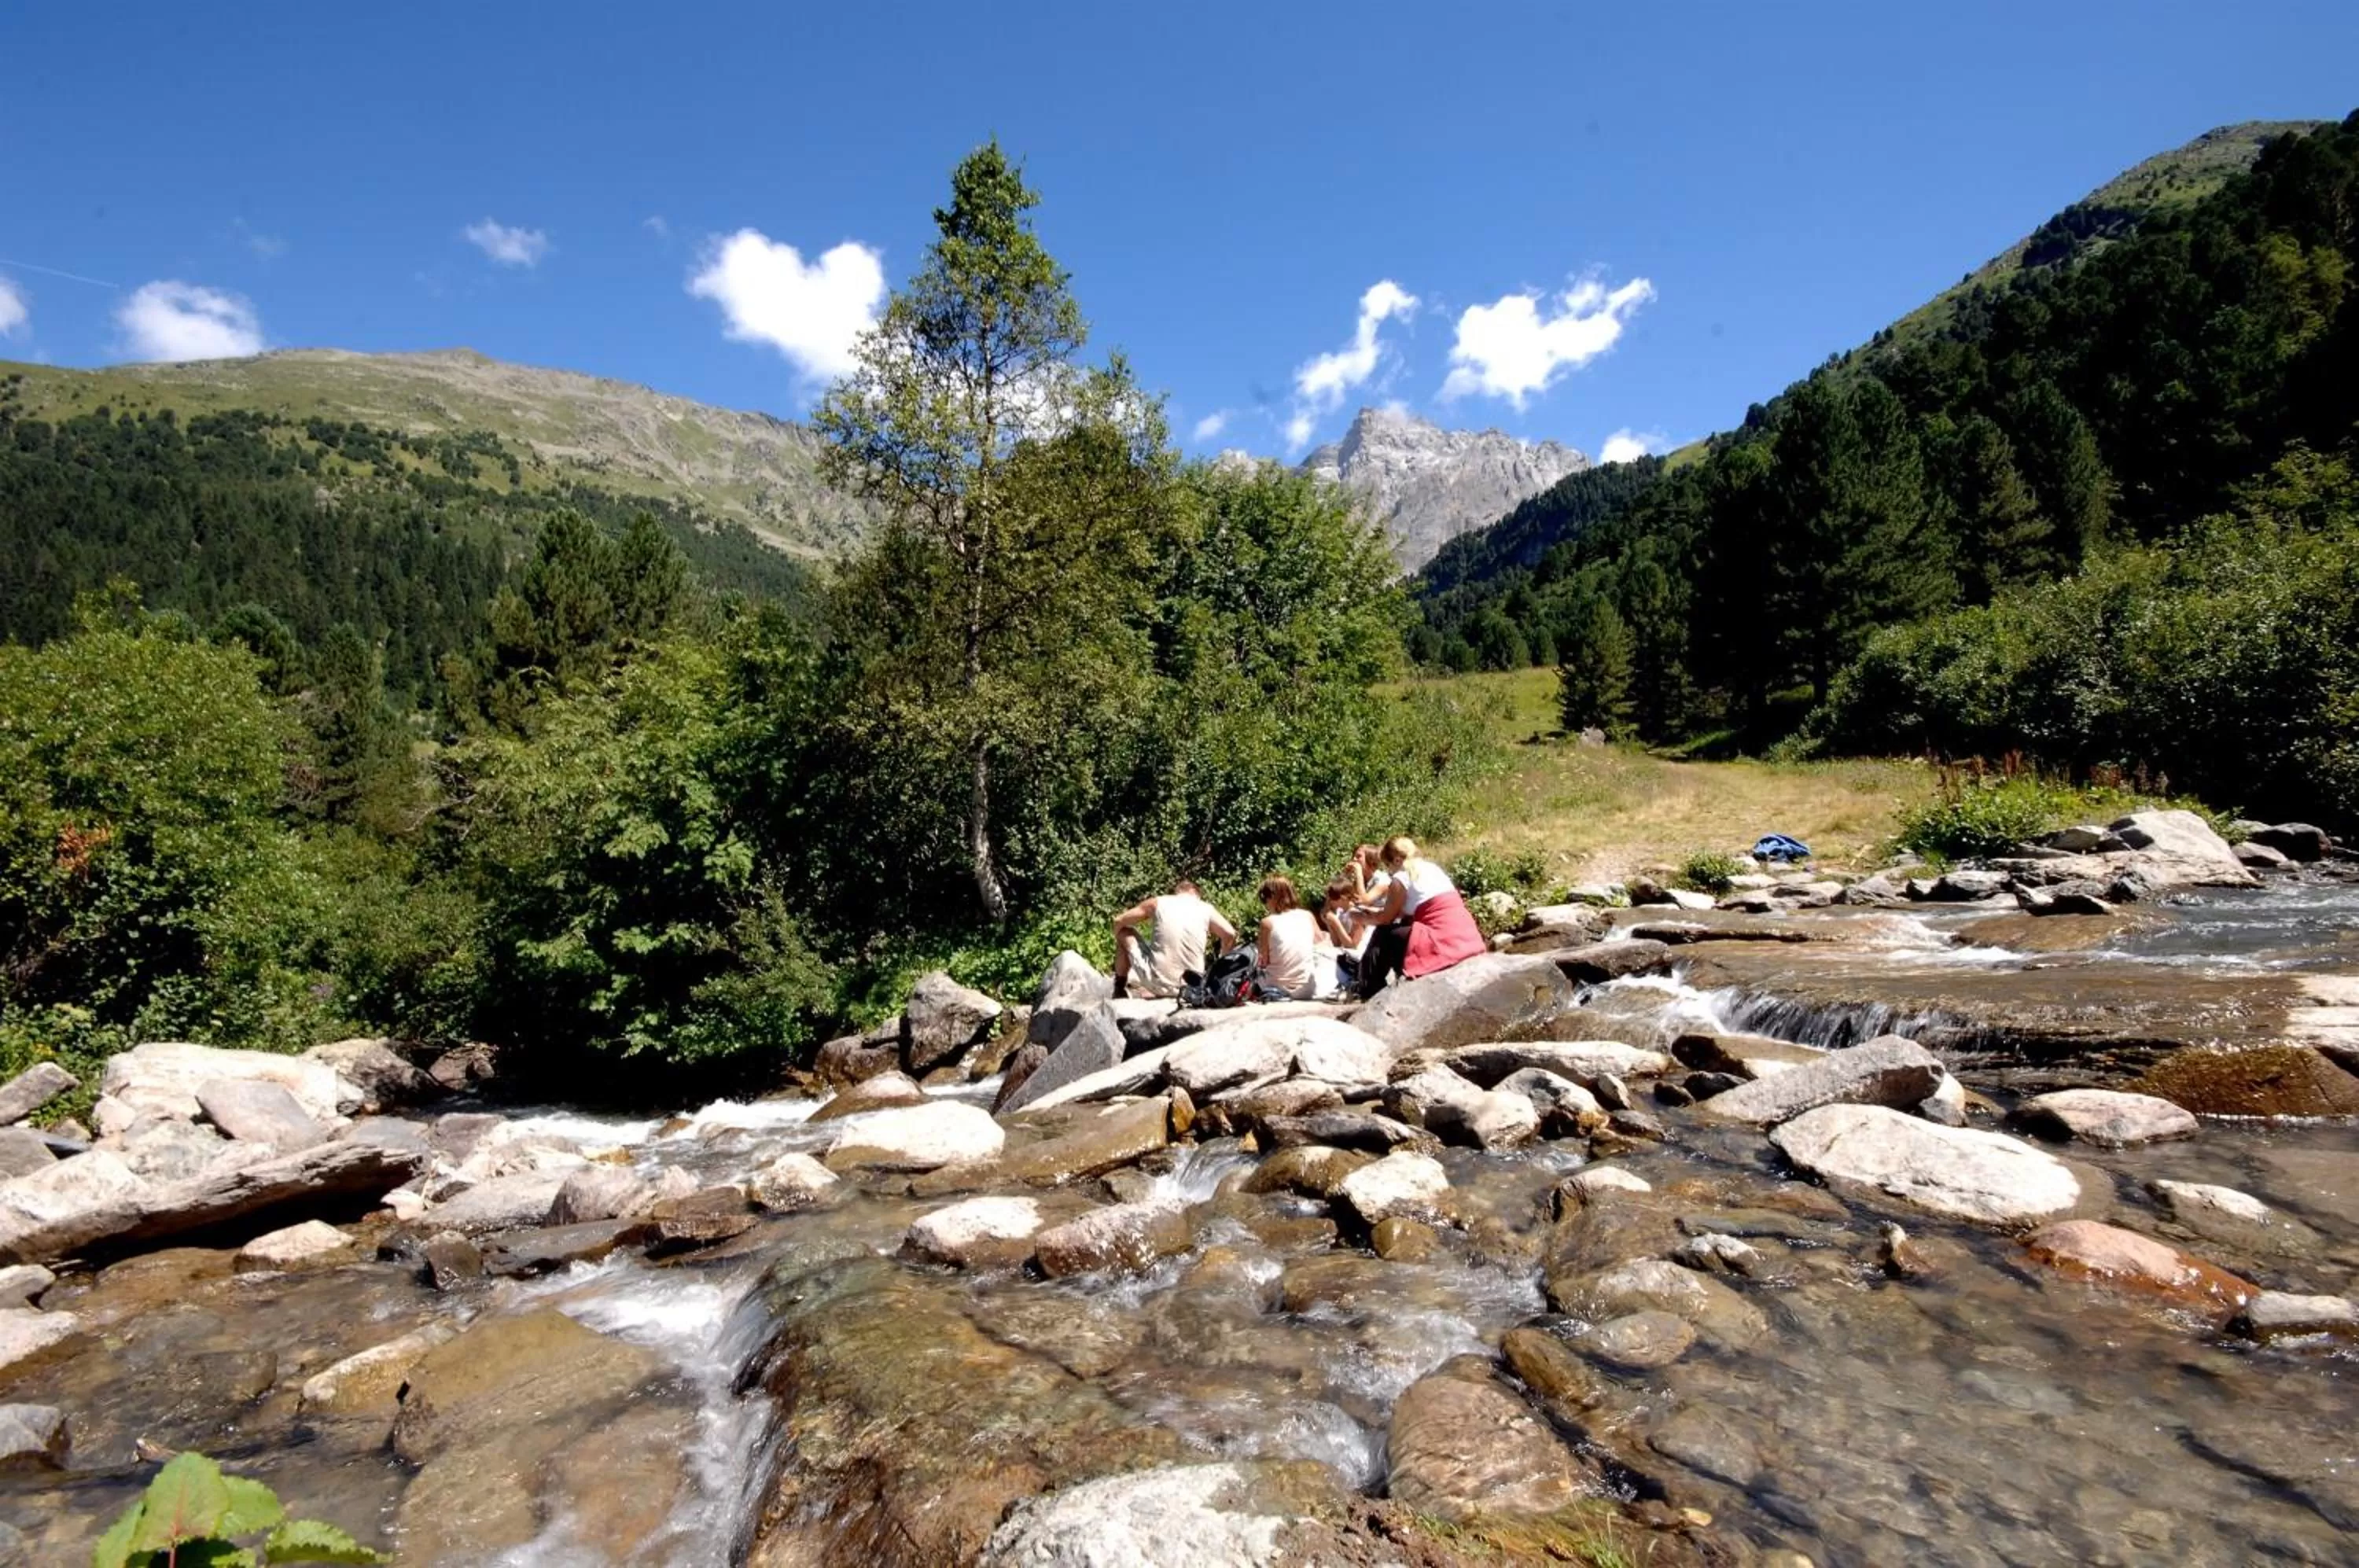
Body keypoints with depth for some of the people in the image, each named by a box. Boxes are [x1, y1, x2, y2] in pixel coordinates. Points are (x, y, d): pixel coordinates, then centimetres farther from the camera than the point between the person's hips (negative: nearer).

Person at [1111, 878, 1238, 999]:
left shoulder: (1158, 902, 4)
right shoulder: (1206, 908, 6)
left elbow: (1119, 921, 10)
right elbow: (1230, 934, -6)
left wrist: (1120, 943, 30)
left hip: (1157, 981, -2)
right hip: (1189, 987, 2)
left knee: (1124, 932, 23)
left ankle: (1120, 988, 29)